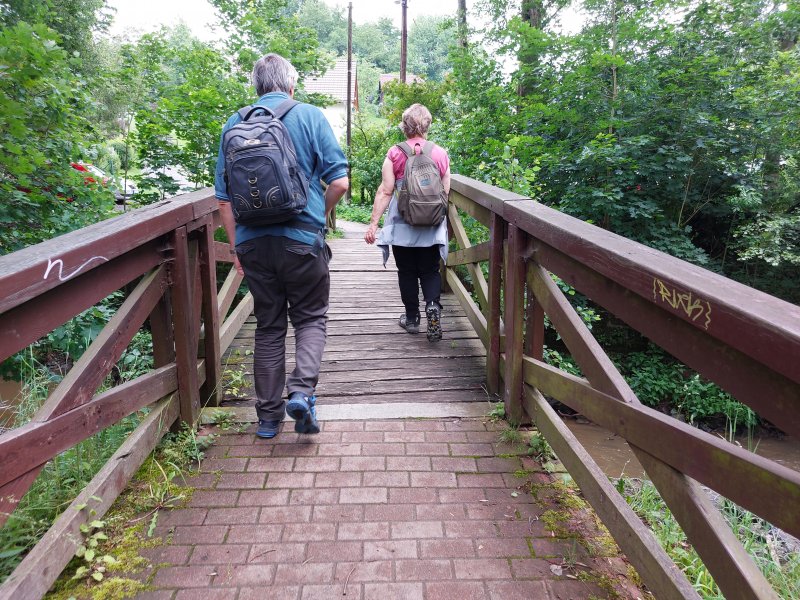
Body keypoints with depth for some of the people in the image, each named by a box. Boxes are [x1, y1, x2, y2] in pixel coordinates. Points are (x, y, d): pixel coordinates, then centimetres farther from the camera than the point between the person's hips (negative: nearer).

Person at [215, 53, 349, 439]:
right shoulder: (309, 116, -2)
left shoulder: (234, 123, 7)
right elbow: (339, 181, -6)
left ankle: (268, 417, 19)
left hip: (253, 242, 3)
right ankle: (302, 390, -8)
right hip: (302, 240, -3)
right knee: (311, 317, 14)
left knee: (268, 326, 13)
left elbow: (223, 197, 7)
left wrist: (235, 247, 15)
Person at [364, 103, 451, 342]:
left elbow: (385, 191, -9)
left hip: (402, 224, -1)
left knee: (407, 271, 11)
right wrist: (446, 223, 17)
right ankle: (433, 305, -14)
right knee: (430, 270, 11)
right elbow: (446, 192, 4)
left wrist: (373, 223, -6)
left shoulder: (395, 154, -6)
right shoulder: (441, 154, 0)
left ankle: (412, 318, 19)